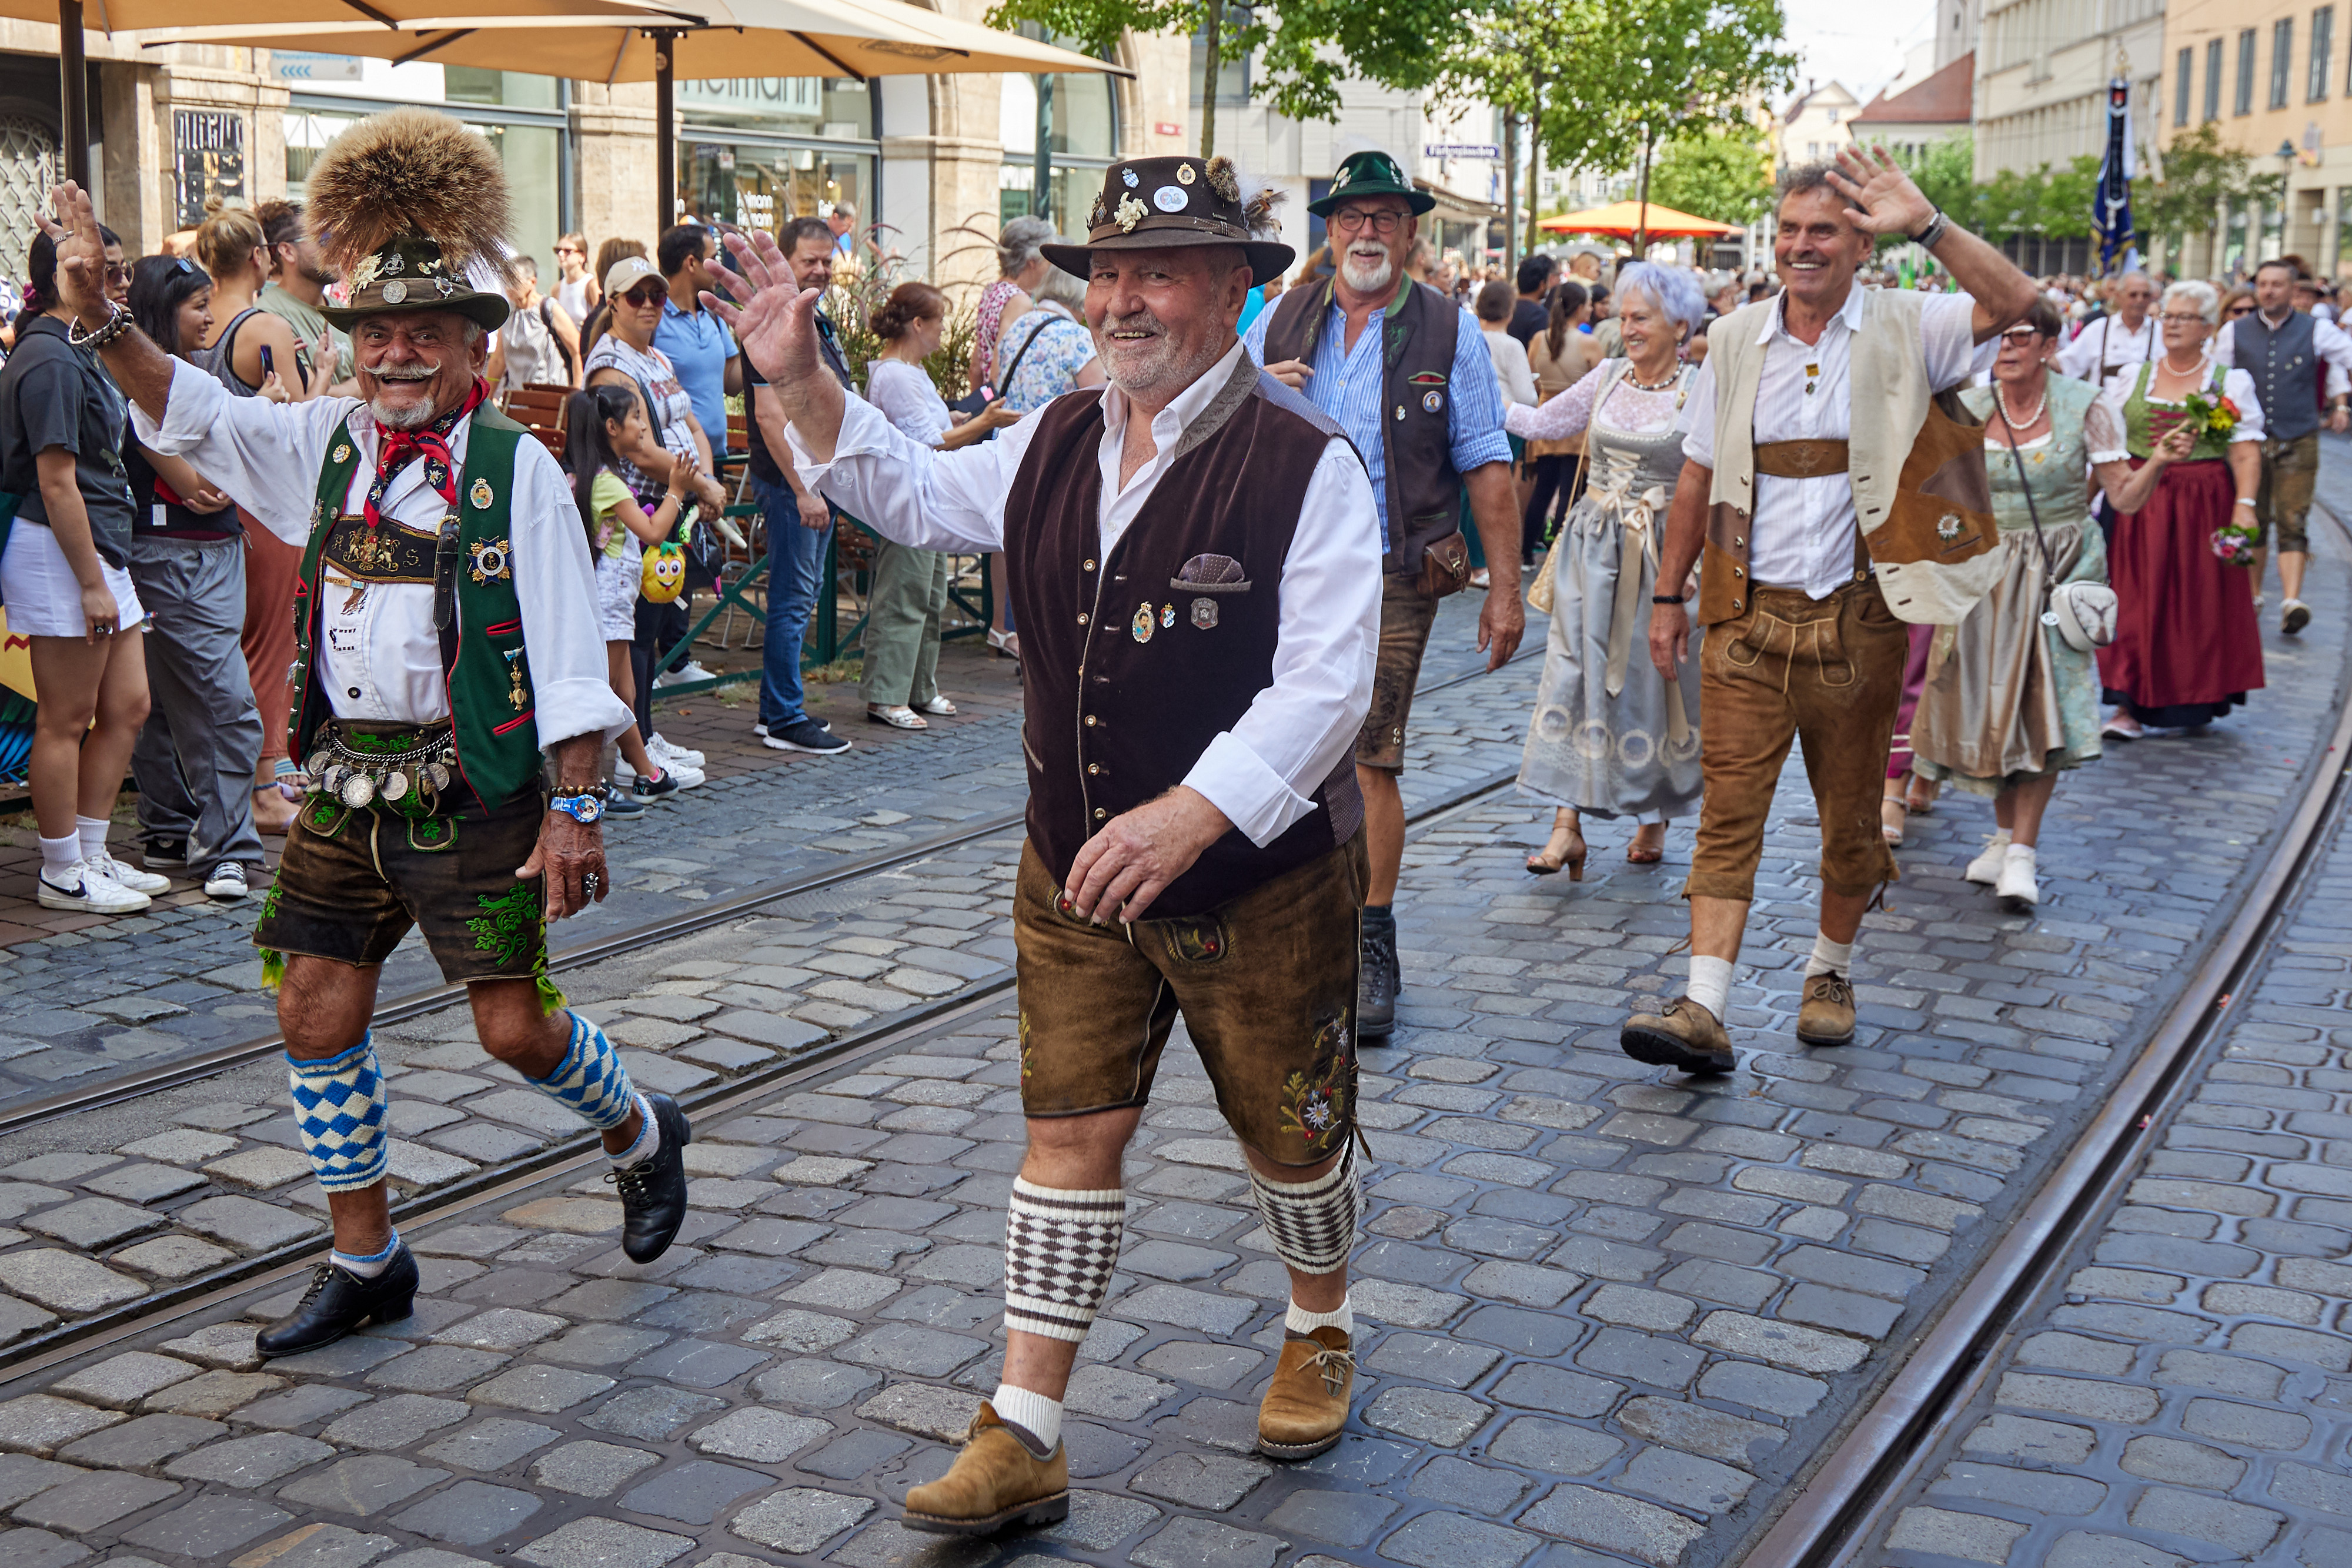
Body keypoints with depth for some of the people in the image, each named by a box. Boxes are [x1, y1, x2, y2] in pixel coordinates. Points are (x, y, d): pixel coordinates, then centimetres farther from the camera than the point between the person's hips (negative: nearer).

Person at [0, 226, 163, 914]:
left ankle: (91, 854, 23)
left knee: (127, 707, 13)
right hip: (58, 552, -10)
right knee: (66, 721, -1)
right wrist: (91, 584, -20)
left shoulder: (73, 351, 16)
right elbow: (56, 482, -20)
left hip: (99, 548, 10)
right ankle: (62, 874, 9)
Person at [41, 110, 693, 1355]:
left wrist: (574, 808, -15)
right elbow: (187, 412, 7)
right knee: (315, 1016, 6)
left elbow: (568, 652, -11)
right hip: (346, 785, 5)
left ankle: (641, 1135, 29)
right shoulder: (325, 444, 8)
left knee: (517, 1028, -3)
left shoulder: (513, 466, -8)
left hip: (475, 794, -5)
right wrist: (95, 317, -10)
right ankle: (364, 1261, 22)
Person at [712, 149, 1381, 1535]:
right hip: (1077, 875, 5)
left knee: (1291, 1130, 14)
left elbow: (1324, 686, -23)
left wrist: (1187, 816, -33)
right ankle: (1024, 1440, 14)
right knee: (1069, 1135, 6)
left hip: (1261, 881, -4)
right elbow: (915, 495, 20)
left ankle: (1321, 1333, 43)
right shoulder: (1056, 447, 3)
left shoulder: (1306, 467, -17)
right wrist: (802, 381, 7)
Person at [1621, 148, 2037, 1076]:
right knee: (1729, 808, -6)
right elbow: (1698, 477, 13)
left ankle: (1830, 973, 31)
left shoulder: (1903, 330, 0)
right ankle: (1704, 1010, -11)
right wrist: (1669, 594, 11)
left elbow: (2014, 303, -19)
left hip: (1860, 619, -1)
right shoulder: (1735, 339, 8)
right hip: (1748, 617, 1)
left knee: (1850, 812, 10)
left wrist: (1924, 224, -23)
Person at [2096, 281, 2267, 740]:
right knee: (2136, 603, -3)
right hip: (2140, 503, 2)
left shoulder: (2231, 382, 3)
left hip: (2202, 505, -2)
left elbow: (2246, 451, -5)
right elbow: (2107, 447, 10)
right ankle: (2131, 706, -1)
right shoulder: (2133, 378, 10)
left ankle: (2197, 700, 19)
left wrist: (2245, 504, -16)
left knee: (2199, 602, 3)